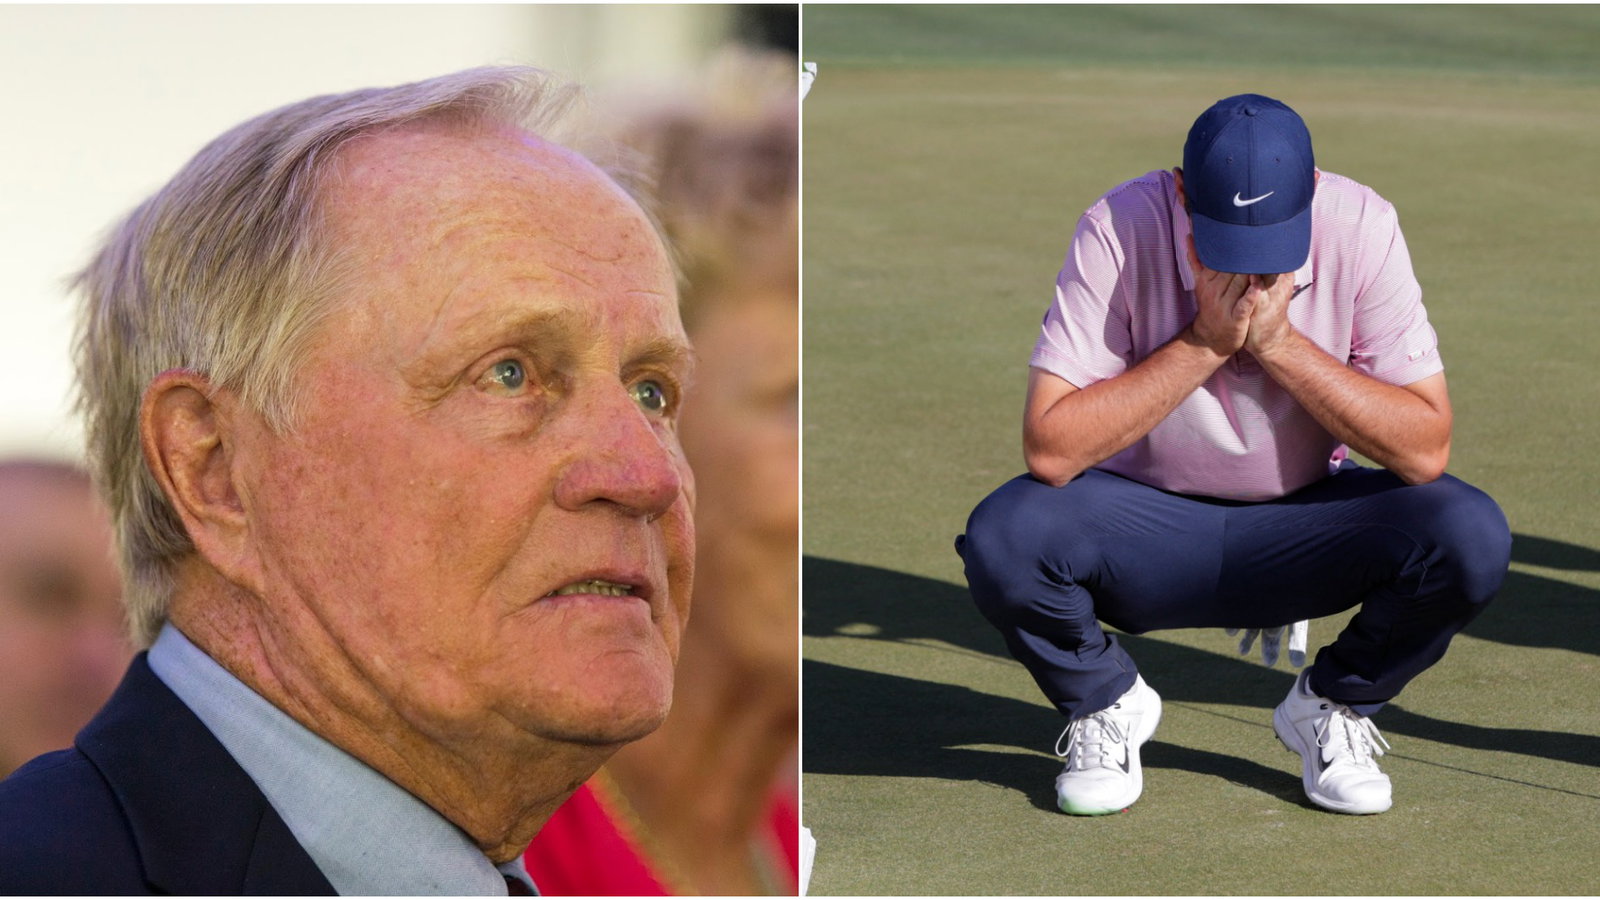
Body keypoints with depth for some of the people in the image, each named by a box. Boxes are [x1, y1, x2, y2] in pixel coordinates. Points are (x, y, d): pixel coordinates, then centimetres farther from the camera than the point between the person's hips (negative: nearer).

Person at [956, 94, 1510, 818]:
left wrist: (1280, 342, -28)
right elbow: (1049, 450, -27)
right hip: (1143, 528, -1)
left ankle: (1333, 708, 3)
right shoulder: (1120, 230, -20)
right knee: (1002, 537, -31)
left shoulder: (1361, 228, -17)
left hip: (1304, 526, 1)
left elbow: (1425, 451, -21)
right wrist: (1204, 344, -29)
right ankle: (1106, 704, 2)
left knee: (1470, 536, -26)